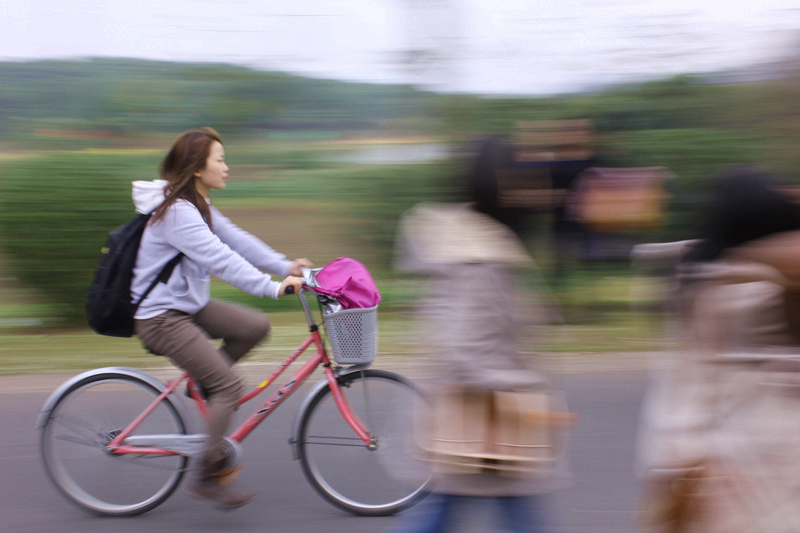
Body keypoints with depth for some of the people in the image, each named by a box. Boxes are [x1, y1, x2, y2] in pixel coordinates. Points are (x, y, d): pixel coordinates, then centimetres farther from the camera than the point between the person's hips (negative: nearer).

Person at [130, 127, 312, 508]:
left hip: (189, 304, 10)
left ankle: (203, 383, 13)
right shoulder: (177, 213, -23)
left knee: (256, 326, -1)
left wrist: (285, 266, -3)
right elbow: (220, 259, -32)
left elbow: (237, 240, 7)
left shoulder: (196, 206, 10)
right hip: (161, 317, -10)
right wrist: (273, 287, -36)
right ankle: (208, 477, -6)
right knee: (230, 385, -14)